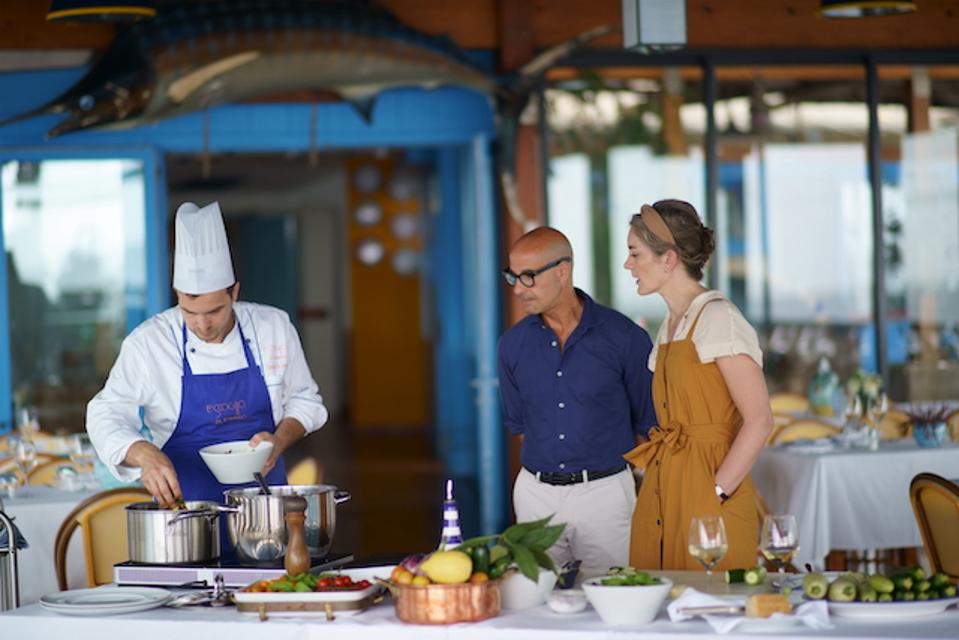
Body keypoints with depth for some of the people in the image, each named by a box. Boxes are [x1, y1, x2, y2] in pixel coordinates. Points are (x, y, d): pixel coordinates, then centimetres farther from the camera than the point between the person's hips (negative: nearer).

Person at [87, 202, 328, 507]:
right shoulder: (148, 343, -6)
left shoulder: (274, 328, 0)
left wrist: (280, 440, -8)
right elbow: (107, 415, -5)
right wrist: (144, 454, -25)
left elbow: (304, 401, 12)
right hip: (184, 502, -1)